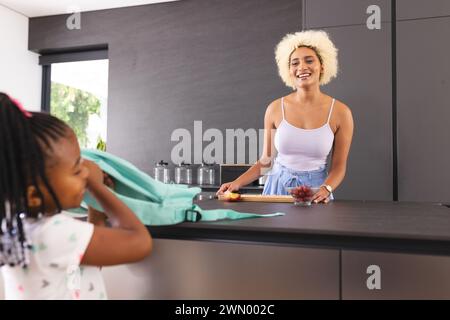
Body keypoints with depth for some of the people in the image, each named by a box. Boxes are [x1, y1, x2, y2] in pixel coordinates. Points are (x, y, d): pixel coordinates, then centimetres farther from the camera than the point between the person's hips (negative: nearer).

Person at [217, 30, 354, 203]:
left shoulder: (340, 112, -6)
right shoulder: (275, 108, -4)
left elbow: (338, 166, -1)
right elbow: (265, 161, 3)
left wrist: (326, 189, -19)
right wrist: (237, 183, -8)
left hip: (315, 190, 0)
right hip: (277, 187, 1)